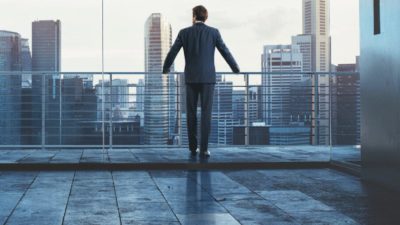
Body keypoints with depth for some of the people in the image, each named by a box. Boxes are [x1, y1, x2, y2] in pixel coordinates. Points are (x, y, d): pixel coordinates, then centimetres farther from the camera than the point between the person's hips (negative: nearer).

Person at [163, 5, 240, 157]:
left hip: (191, 78, 1)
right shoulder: (213, 32, -1)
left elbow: (172, 53, 7)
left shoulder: (184, 32, 1)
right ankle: (204, 149, -7)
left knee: (191, 113, 9)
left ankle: (193, 147, 11)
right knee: (206, 113, -1)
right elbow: (225, 52, 4)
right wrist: (236, 69, 20)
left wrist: (165, 69, 27)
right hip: (207, 78, -1)